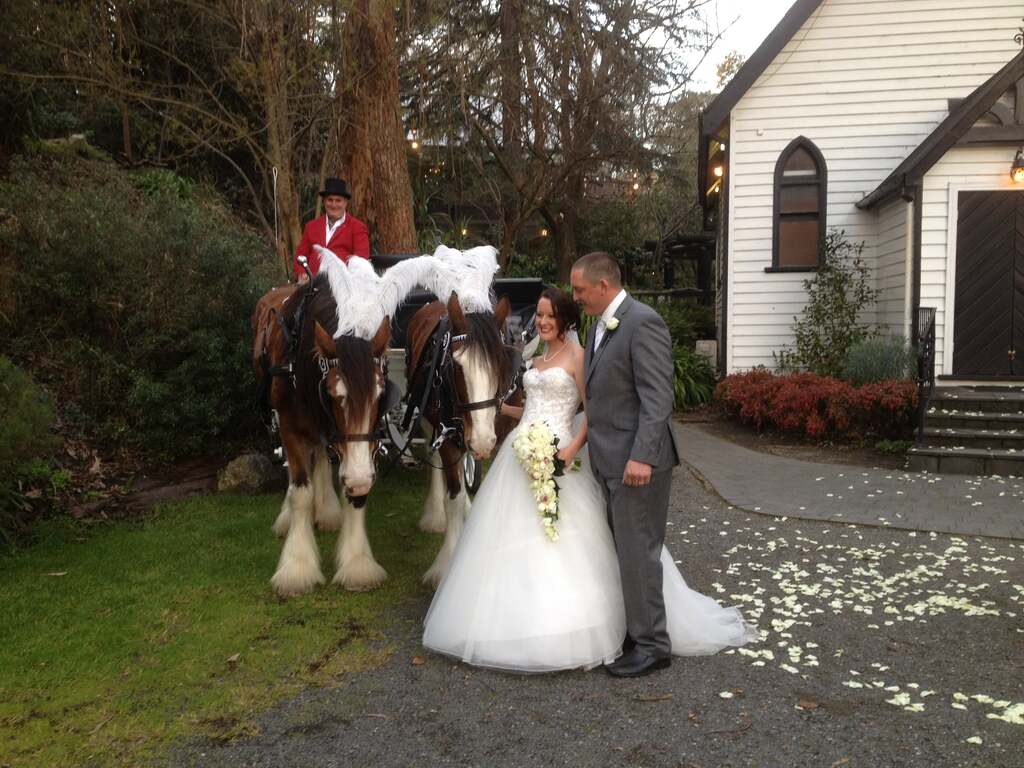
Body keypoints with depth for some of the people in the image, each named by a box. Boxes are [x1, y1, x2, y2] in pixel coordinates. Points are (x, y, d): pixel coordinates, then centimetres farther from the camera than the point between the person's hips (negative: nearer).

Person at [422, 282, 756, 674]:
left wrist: (574, 448, -22)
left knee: (562, 543, -7)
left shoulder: (576, 356, -3)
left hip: (556, 455, -8)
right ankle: (518, 624, 21)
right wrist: (496, 406, 18)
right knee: (514, 542, 9)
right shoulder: (537, 362, 19)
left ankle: (568, 630, 4)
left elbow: (593, 410, -9)